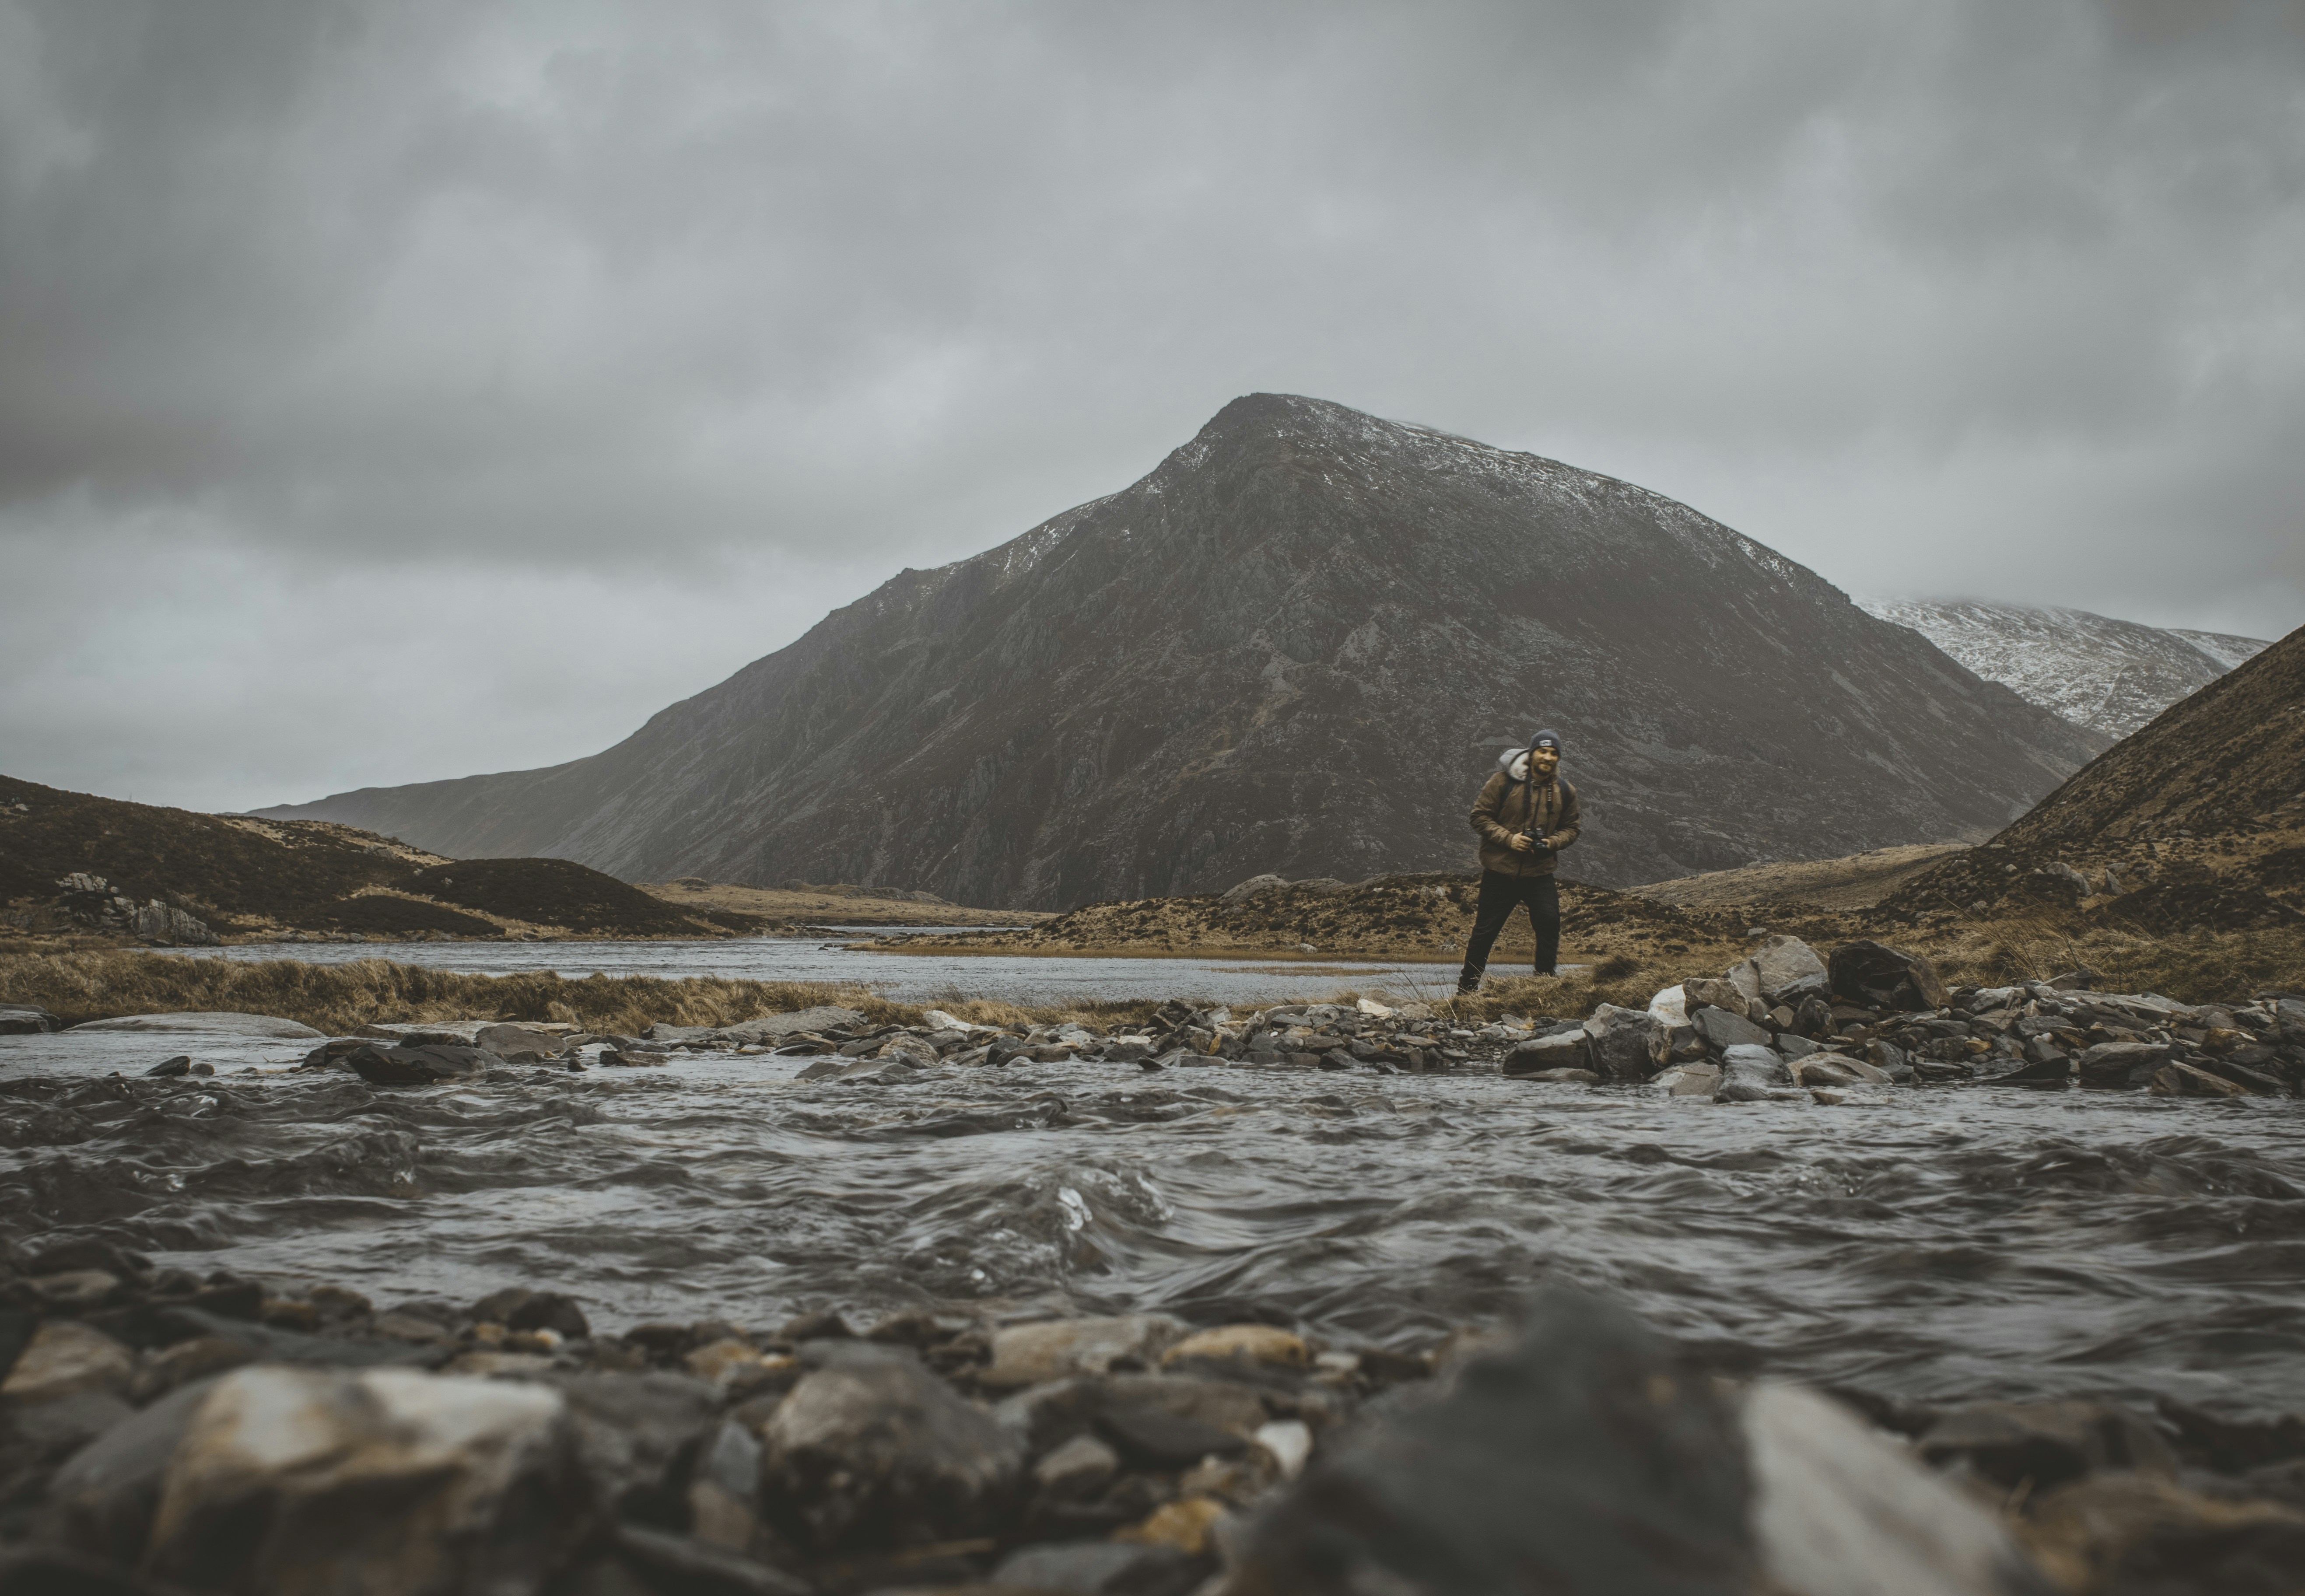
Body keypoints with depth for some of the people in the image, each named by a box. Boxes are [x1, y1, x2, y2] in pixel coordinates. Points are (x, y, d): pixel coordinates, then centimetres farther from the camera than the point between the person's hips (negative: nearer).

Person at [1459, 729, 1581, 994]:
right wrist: (1508, 838, -18)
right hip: (1500, 872, -3)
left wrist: (1552, 842, -8)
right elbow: (1480, 816, -5)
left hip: (1540, 875, 3)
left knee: (1550, 926, -9)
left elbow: (1571, 829, 14)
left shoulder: (1565, 791, 4)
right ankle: (1467, 988, 17)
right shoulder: (1504, 782, -8)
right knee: (1485, 931, 4)